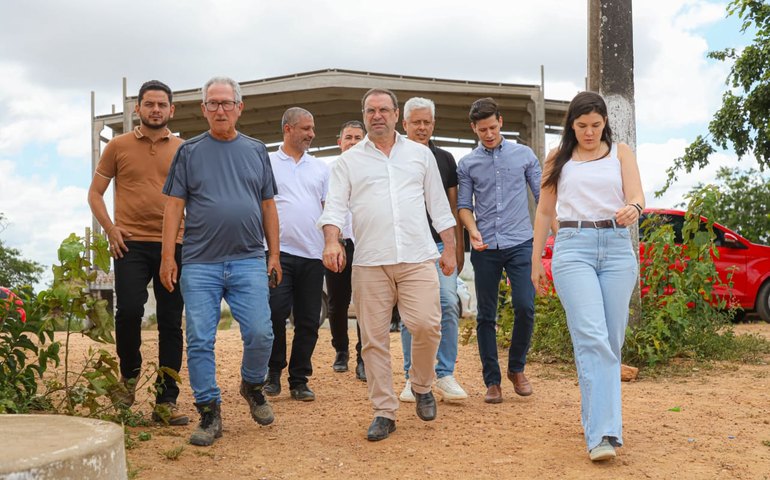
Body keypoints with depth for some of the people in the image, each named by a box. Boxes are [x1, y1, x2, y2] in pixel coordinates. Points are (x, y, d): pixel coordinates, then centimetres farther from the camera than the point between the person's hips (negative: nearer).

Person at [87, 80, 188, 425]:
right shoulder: (118, 146, 8)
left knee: (171, 323, 2)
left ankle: (166, 402, 9)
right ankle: (129, 374, 14)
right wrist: (110, 228, -3)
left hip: (174, 245, 1)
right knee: (129, 310, -15)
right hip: (131, 244, -1)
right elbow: (95, 193, 11)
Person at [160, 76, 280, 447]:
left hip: (249, 261, 1)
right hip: (199, 263, -1)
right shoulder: (189, 151, 7)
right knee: (200, 341, 0)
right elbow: (174, 205, 4)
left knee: (260, 334, -6)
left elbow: (268, 206, 14)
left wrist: (274, 254, 9)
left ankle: (253, 386, 22)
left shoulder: (256, 151, 12)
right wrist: (168, 256, -3)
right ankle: (209, 413, 12)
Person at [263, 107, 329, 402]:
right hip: (279, 251, -3)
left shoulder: (320, 168, 15)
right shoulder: (267, 163, 6)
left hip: (313, 254, 3)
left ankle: (299, 380, 15)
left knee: (308, 321, 5)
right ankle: (273, 373, 12)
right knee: (276, 314, -9)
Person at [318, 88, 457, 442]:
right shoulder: (349, 161, 11)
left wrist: (449, 248, 12)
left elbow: (438, 205, 16)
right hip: (369, 263, 0)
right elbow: (335, 206, 3)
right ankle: (384, 412, 12)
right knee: (374, 339, 1)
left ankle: (422, 386, 15)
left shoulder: (420, 154, 14)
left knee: (425, 325, -13)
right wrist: (332, 241, -15)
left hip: (417, 258, 0)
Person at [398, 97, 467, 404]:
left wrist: (458, 246, 10)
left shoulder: (445, 159, 12)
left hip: (440, 243, 2)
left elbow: (453, 206, 14)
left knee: (449, 304, -9)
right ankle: (413, 377, 12)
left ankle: (445, 375, -1)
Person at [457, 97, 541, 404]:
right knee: (486, 315, 3)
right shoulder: (467, 164, 8)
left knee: (525, 307, -10)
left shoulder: (524, 155, 8)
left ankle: (517, 368, 14)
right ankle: (492, 381, 13)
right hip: (485, 248, 1)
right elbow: (464, 205, 7)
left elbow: (542, 195, 11)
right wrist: (473, 230, -12)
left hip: (520, 243, -1)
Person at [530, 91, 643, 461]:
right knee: (592, 339, -14)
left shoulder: (620, 153, 11)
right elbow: (545, 211, 15)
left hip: (617, 247, 2)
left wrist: (633, 208, -26)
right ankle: (602, 433, -18)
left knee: (612, 341, 4)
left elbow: (637, 196, -2)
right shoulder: (557, 159, 12)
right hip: (573, 247, -2)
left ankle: (596, 414, 23)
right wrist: (536, 260, 11)